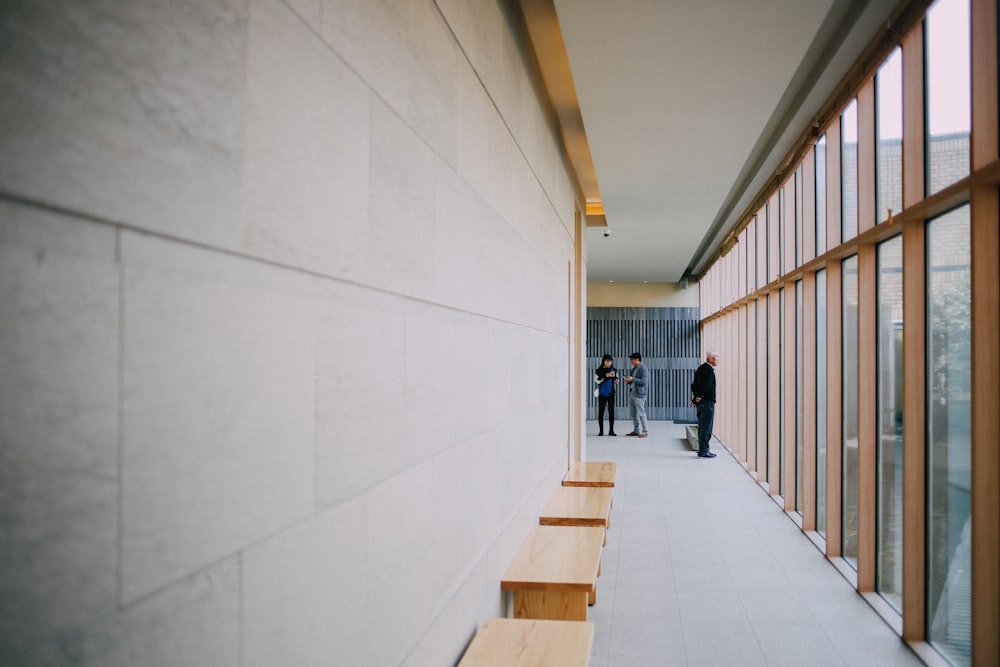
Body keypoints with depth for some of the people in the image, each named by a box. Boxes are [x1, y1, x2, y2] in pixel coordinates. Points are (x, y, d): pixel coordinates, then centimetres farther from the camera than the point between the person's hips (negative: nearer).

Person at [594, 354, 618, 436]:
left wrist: (614, 376, -14)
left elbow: (616, 381, 8)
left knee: (611, 411, 3)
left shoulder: (614, 370, 2)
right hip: (602, 393, -2)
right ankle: (601, 431, 7)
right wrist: (605, 376, -20)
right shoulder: (599, 370, -6)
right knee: (601, 411, 1)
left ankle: (611, 430, 9)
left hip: (611, 393, 2)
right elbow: (597, 380, -10)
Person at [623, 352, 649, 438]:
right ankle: (636, 431, 17)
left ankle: (645, 431, -1)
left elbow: (644, 382, -18)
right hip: (632, 393, 9)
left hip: (639, 394, -9)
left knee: (641, 413, -7)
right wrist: (628, 381, 4)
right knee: (633, 413, 10)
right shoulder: (634, 368, 17)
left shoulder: (643, 369, -10)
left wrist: (632, 379, -19)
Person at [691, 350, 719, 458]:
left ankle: (702, 449, 20)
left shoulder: (701, 368, 16)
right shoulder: (709, 370, -15)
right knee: (706, 427, -6)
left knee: (702, 426, 15)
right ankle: (703, 451, -5)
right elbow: (705, 385, -22)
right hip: (707, 401, -10)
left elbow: (694, 384, 17)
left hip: (700, 402, 10)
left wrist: (695, 397, 13)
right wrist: (699, 396, -13)